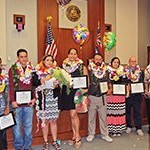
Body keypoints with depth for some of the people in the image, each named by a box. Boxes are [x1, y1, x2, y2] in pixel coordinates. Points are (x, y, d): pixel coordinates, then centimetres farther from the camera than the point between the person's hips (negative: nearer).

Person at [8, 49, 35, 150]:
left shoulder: (32, 69, 8)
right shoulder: (13, 69, -1)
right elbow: (11, 86, -4)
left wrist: (34, 98, 1)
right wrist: (12, 101, -10)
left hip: (29, 102, 3)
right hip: (17, 102, -2)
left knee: (28, 126, 10)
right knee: (17, 126, 5)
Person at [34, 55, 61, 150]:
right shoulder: (38, 72, 2)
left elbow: (60, 84, 12)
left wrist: (57, 85, -8)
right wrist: (41, 81, -17)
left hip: (53, 98, 2)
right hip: (43, 98, -2)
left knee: (53, 120, 7)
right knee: (45, 121, 5)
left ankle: (55, 141, 20)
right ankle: (46, 142, 19)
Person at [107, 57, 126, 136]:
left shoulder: (121, 71, 12)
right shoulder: (108, 71, 1)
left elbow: (124, 82, 10)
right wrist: (110, 89, -15)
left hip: (120, 95, 3)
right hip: (111, 95, -3)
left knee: (120, 112, 5)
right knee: (112, 112, -1)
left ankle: (119, 129, 16)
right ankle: (112, 129, 9)